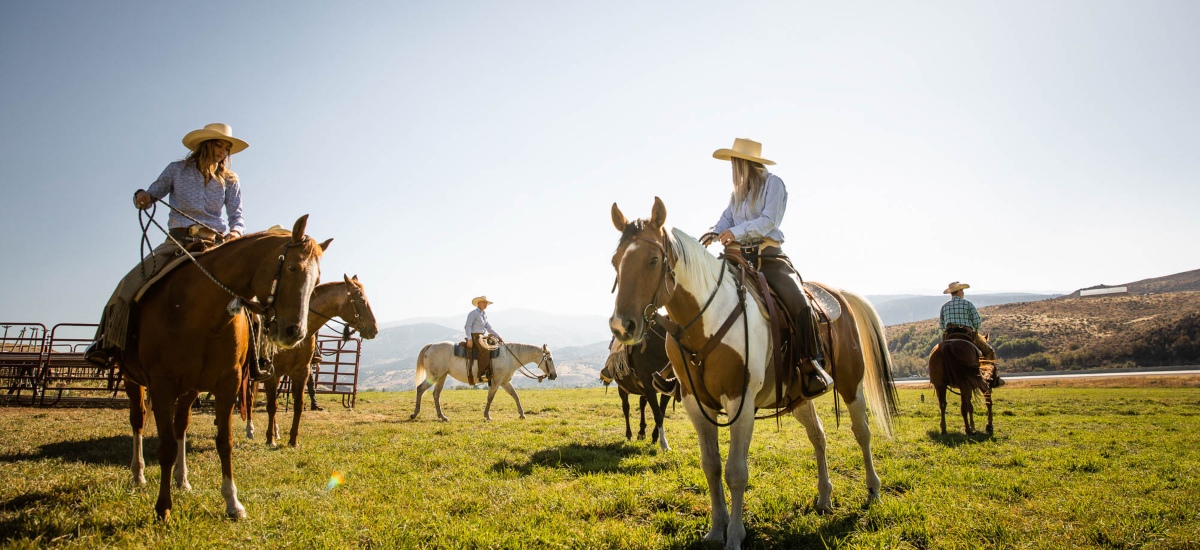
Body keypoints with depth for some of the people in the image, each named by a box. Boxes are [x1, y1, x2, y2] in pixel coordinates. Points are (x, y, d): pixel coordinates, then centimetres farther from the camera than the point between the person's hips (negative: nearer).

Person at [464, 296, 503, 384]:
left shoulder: (484, 315, 22)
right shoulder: (473, 313, -3)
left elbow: (489, 328, 22)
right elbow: (468, 326, -10)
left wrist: (498, 336, 11)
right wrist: (469, 339, -21)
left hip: (484, 337, 9)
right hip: (475, 336, -9)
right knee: (485, 349, -33)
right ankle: (482, 374, -35)